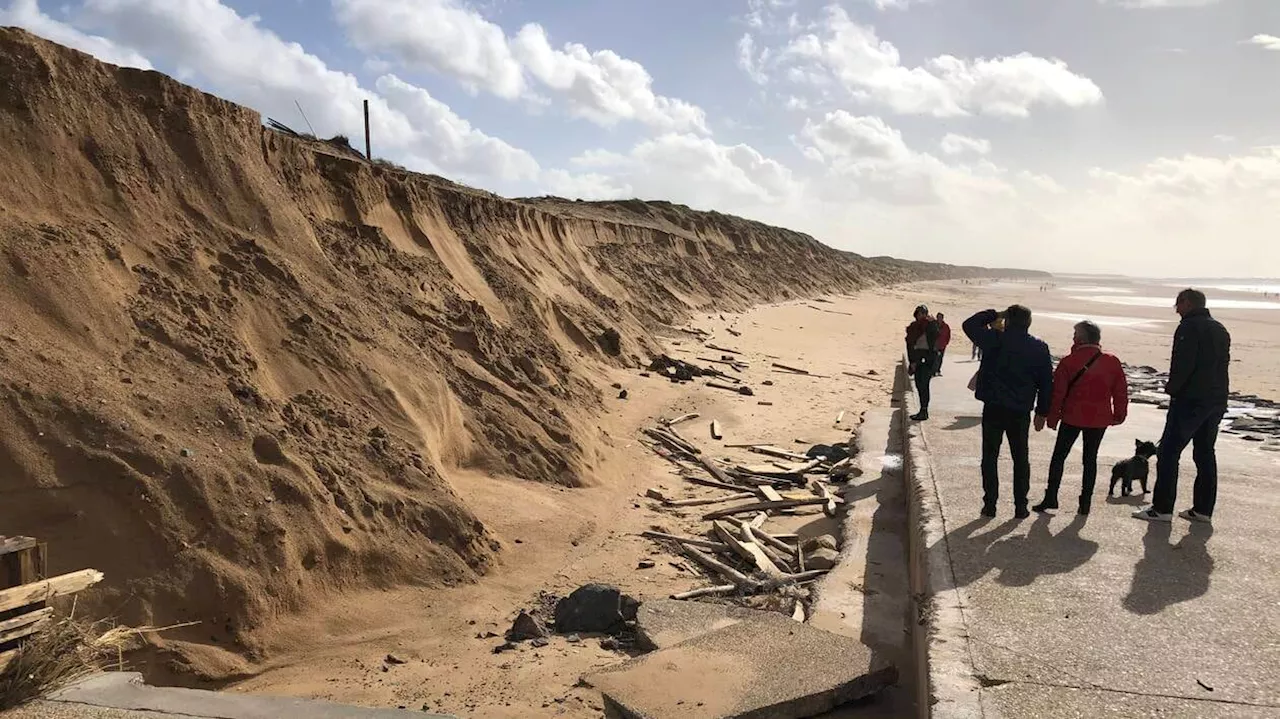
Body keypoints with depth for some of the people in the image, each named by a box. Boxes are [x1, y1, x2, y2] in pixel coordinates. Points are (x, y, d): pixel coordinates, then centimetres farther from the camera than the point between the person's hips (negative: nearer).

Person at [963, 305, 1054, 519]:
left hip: (993, 409, -2)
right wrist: (1042, 412, 10)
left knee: (990, 457, 7)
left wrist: (994, 315, 9)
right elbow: (1046, 382, 3)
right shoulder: (1039, 348, -1)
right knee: (1021, 459, 13)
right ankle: (1020, 506, 15)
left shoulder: (995, 340, -9)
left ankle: (990, 505, 8)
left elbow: (969, 324, 5)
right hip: (1021, 411, 2)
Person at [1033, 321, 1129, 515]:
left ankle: (1051, 498, 6)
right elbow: (1121, 391, 5)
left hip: (1073, 417, -3)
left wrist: (1052, 417, 0)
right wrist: (1119, 415, 16)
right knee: (1090, 458, 10)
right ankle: (1085, 502, 10)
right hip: (1099, 419, 3)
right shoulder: (1112, 362, 0)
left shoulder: (1069, 362, -9)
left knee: (1059, 456, 7)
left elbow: (1058, 392, -8)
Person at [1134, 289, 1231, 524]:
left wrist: (1172, 387, -6)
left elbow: (1183, 364, -20)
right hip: (1217, 402, 9)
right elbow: (1223, 364, 16)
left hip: (1191, 400, -9)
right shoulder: (1220, 330, 16)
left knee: (1169, 452, -5)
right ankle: (1203, 509, 18)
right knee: (1205, 453, 14)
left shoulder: (1190, 326, -11)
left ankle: (1162, 508, -5)